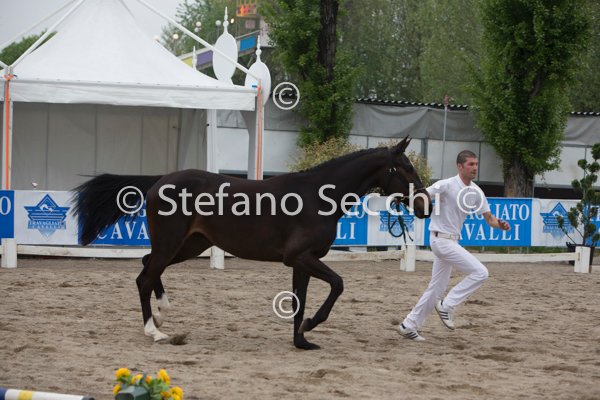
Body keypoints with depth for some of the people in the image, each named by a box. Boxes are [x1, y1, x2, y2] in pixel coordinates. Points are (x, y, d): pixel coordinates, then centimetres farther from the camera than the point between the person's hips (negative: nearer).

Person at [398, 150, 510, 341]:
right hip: (441, 238, -8)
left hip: (452, 240, 8)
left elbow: (488, 218, 9)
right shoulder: (446, 185, -15)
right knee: (480, 272, -15)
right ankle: (447, 305, -3)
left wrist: (500, 224, -12)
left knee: (437, 288, 14)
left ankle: (409, 325, 21)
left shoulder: (476, 192, 6)